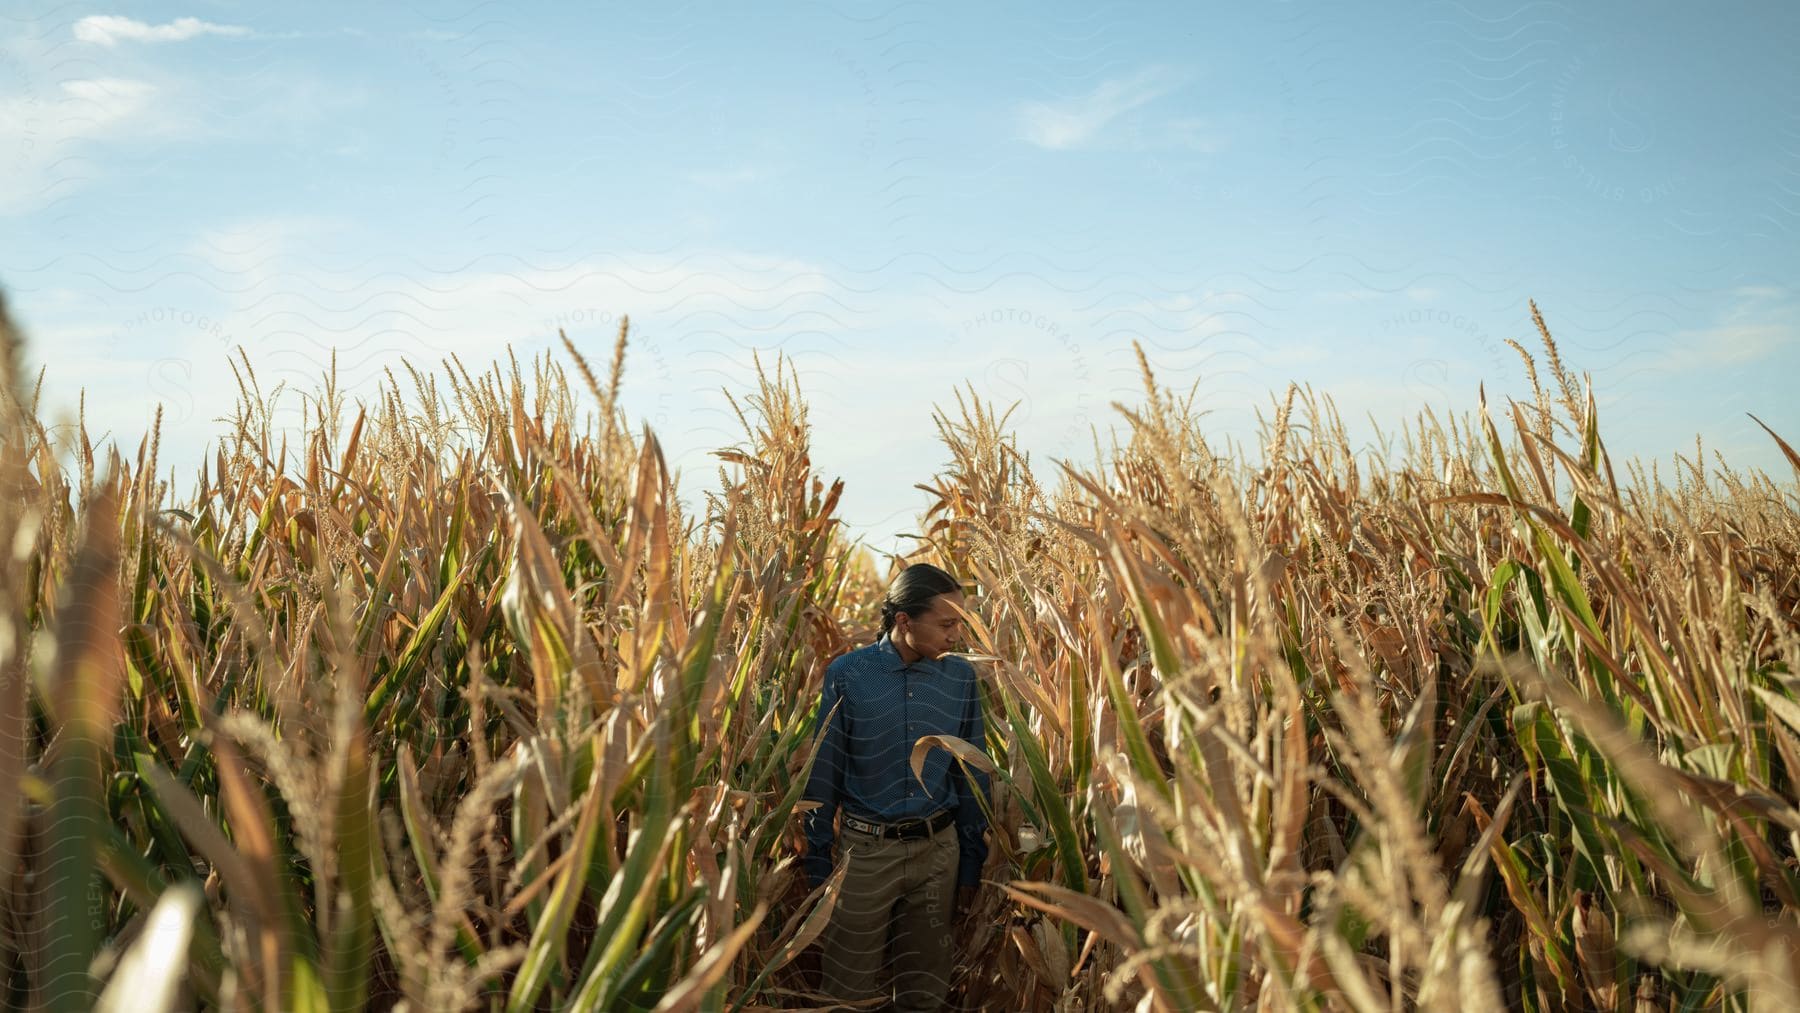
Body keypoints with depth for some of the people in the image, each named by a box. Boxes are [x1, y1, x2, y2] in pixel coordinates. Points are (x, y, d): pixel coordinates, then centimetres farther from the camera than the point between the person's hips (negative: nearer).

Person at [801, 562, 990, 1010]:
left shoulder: (962, 678, -2)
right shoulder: (847, 673, -9)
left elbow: (972, 775, 6)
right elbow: (823, 773, -3)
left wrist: (971, 865, 7)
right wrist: (817, 863, -1)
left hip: (938, 849, 2)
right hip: (865, 849, -2)